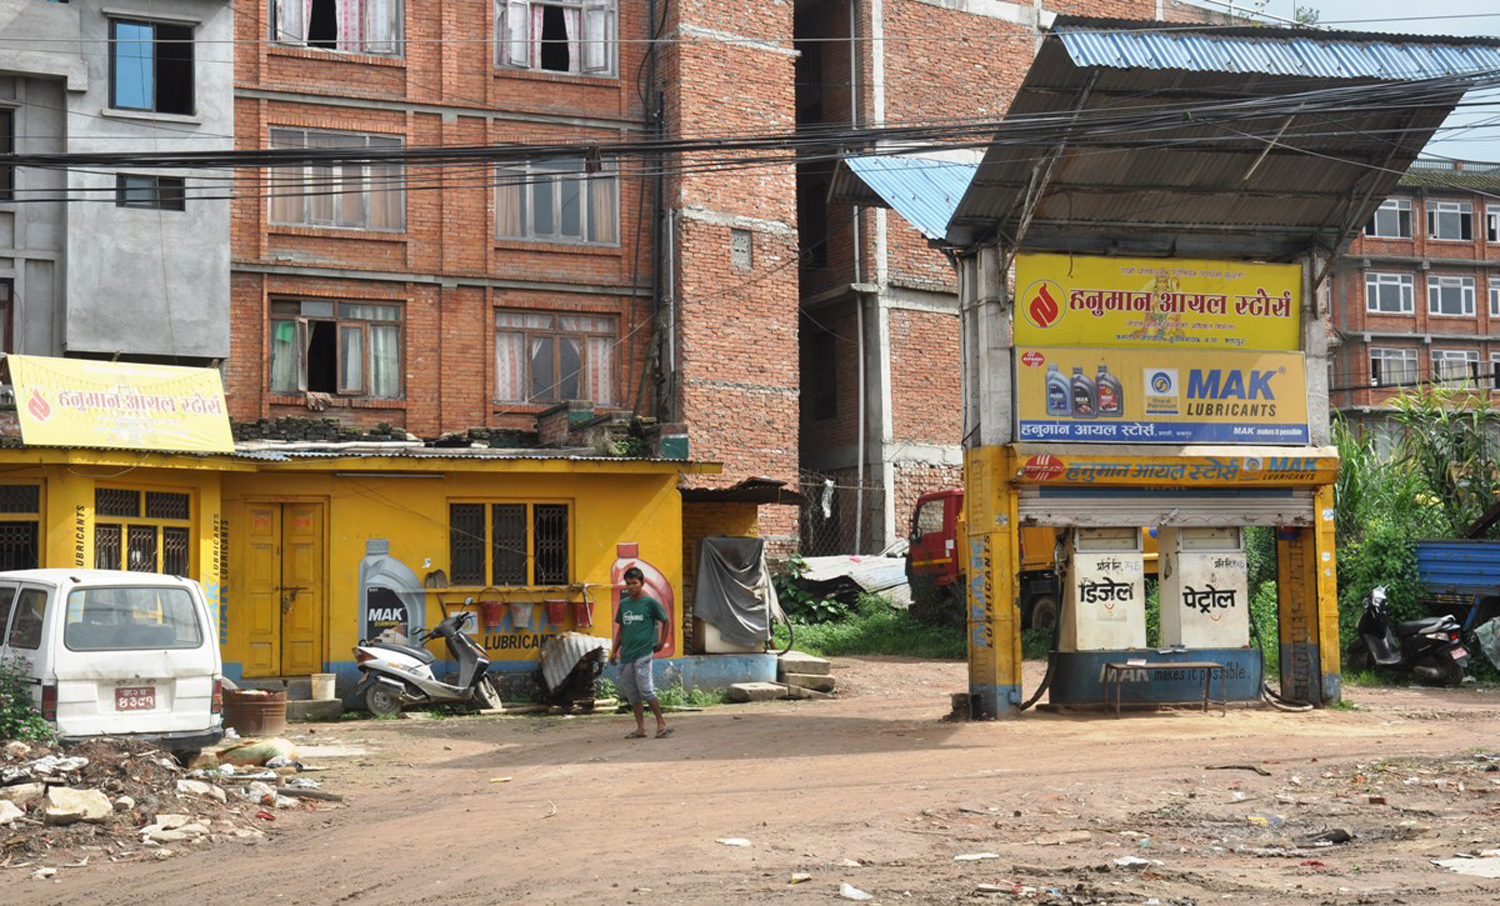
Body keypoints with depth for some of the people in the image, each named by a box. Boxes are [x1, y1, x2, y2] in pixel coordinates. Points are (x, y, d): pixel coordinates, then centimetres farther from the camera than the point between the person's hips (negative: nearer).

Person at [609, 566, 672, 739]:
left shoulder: (650, 602, -5)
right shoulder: (624, 604, 11)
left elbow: (666, 622, 5)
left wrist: (661, 643, 2)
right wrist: (614, 651, 16)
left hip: (643, 653, -6)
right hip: (626, 654, 6)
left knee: (645, 689, -11)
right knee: (630, 692, 6)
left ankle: (662, 724, 0)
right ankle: (640, 729, 13)